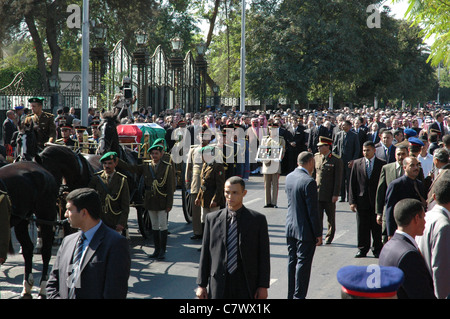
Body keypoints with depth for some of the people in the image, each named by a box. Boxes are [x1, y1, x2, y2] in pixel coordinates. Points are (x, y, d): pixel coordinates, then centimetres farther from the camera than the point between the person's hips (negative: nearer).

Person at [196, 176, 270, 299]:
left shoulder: (258, 219, 1)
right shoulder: (212, 218, 5)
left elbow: (264, 255, 1)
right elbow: (205, 254, 7)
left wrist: (263, 286, -3)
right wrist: (201, 284, 4)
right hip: (219, 285, 1)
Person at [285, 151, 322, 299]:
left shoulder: (289, 177, 3)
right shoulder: (309, 182, -20)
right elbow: (313, 211, -18)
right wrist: (318, 234, -12)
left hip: (290, 227, 7)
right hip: (305, 230, -7)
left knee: (292, 262, 15)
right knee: (303, 263, 1)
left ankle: (291, 295, 24)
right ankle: (299, 295, 6)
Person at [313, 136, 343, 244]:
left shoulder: (336, 160, -8)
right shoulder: (316, 157, 6)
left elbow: (338, 179, -8)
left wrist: (335, 194, -11)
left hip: (329, 195, -3)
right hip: (317, 193, 3)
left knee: (331, 218, 11)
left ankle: (329, 237, 26)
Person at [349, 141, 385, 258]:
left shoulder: (382, 164, 1)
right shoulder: (357, 164, 6)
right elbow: (352, 183, 5)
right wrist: (352, 201, -2)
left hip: (377, 201, -1)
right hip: (361, 200, 1)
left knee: (377, 227, 5)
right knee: (362, 226, 5)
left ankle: (377, 250, 16)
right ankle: (362, 249, 16)